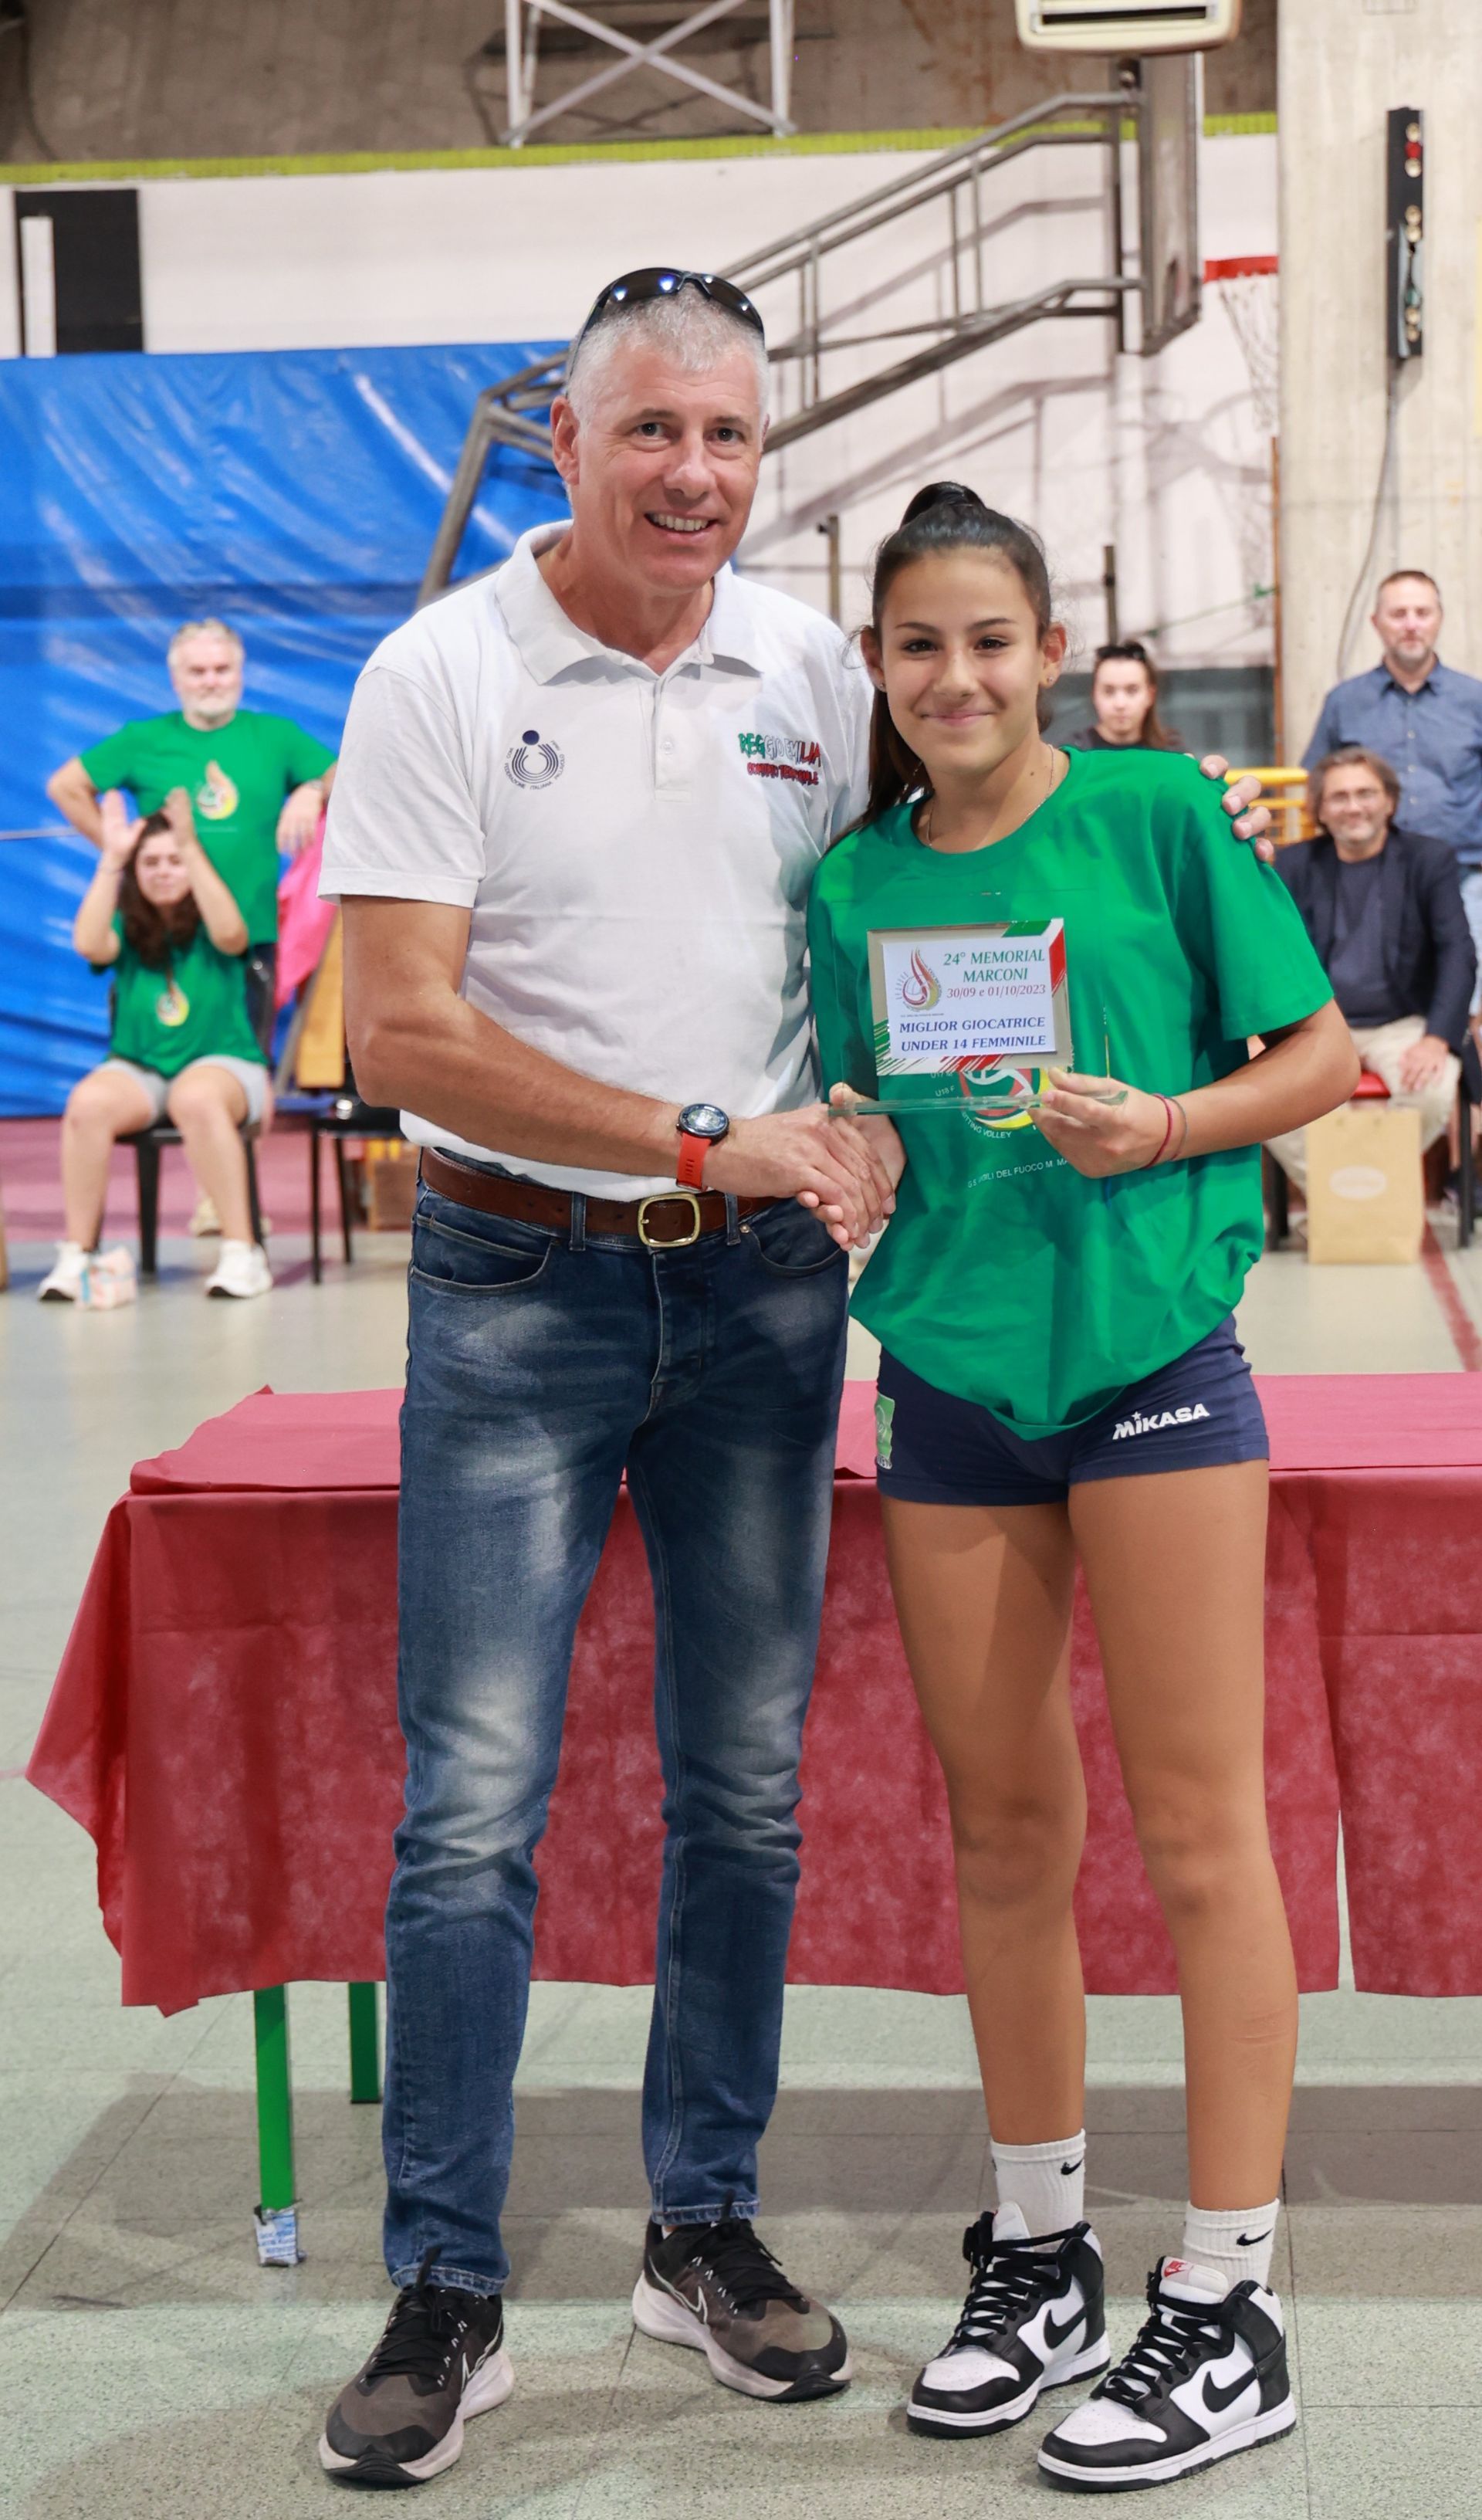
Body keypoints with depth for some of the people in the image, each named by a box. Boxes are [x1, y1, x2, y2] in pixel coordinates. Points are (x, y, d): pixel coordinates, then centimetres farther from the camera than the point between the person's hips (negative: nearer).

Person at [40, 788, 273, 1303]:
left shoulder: (209, 927, 3)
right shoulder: (127, 927, 8)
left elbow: (231, 934, -22)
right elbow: (89, 945, -14)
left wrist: (190, 846, -25)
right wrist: (111, 858, -16)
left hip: (222, 1062, -2)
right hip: (137, 1068, 2)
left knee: (196, 1098, -38)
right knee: (88, 1102, -30)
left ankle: (243, 1253, -32)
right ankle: (76, 1255, -22)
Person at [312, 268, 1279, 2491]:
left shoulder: (813, 675, 6)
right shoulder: (443, 678, -6)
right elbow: (403, 1034, -13)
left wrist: (868, 1139, -3)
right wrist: (702, 1144, -17)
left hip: (759, 1294, 4)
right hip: (521, 1285, -3)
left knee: (746, 1790, 10)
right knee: (470, 1806, -4)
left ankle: (708, 2229, 25)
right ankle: (446, 2295, 9)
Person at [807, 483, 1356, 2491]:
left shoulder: (1156, 816, -2)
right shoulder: (854, 883, 9)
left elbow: (1321, 1056, 1)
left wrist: (1164, 1126, -15)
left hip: (1151, 1351, -4)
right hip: (953, 1377, 4)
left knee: (1199, 1828, -1)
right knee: (1003, 1832, 11)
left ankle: (1224, 2313, 8)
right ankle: (1040, 2258, 26)